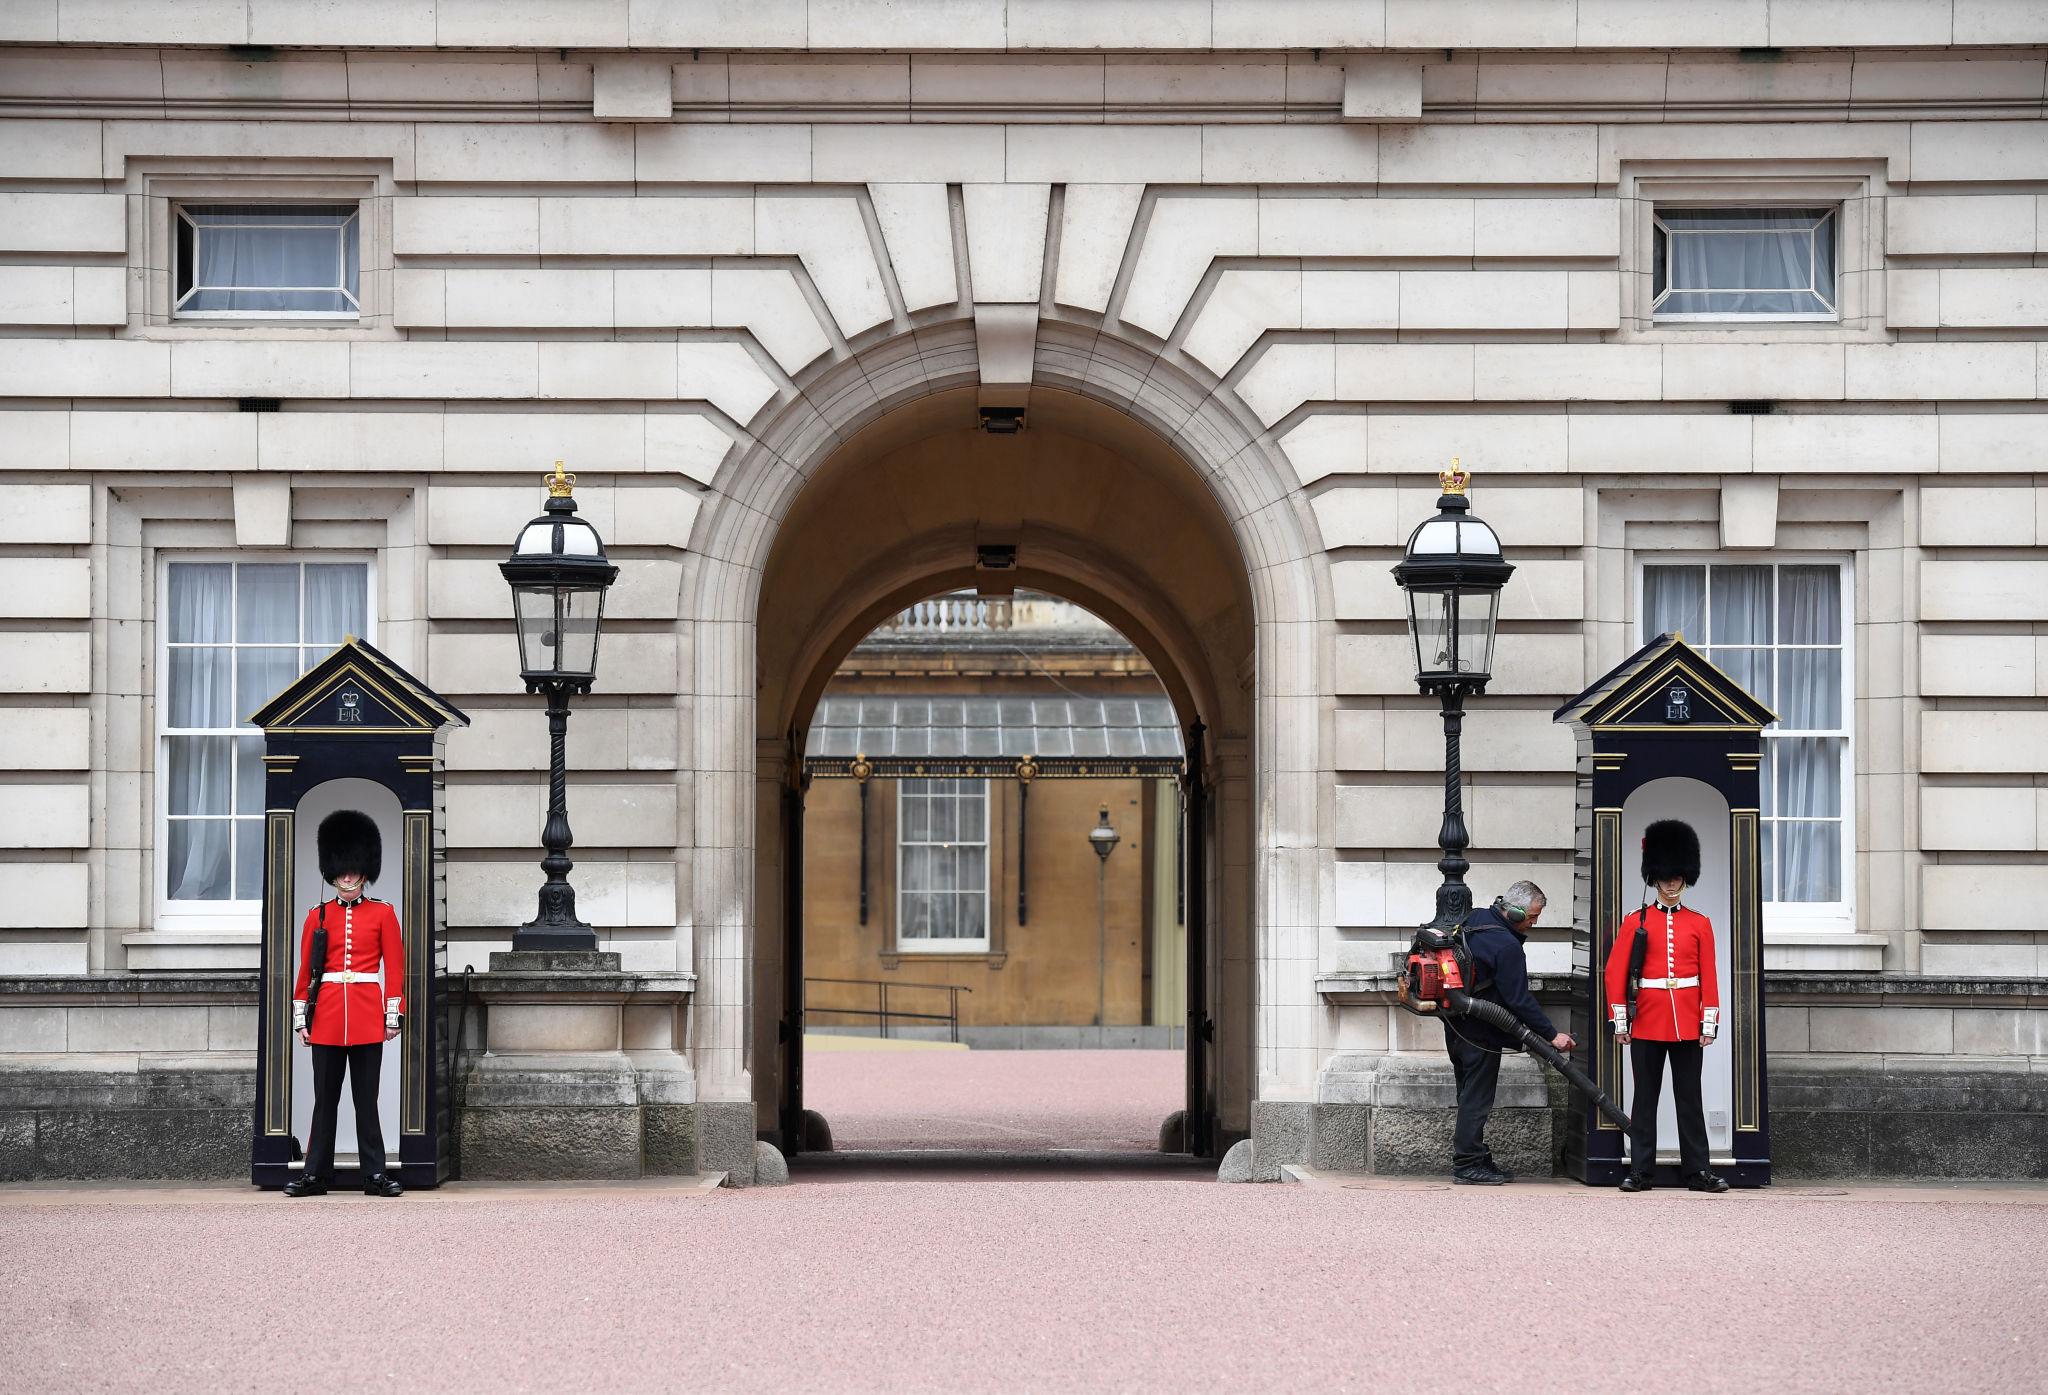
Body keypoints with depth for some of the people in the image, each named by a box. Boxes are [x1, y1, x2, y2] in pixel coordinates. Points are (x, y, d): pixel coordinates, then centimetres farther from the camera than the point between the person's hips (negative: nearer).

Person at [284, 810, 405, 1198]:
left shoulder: (382, 914, 5)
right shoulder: (318, 916, 8)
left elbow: (395, 968, 3)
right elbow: (305, 972, 9)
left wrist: (394, 1015, -3)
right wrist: (300, 1018, 4)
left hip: (368, 1017, -1)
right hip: (327, 1016, 1)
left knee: (366, 1098, 1)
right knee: (325, 1098, 5)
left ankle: (375, 1174, 5)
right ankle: (316, 1174, 8)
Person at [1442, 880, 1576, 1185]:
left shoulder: (1474, 919, 5)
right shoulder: (1507, 946, -22)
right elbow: (1519, 999, -21)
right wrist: (1552, 1035, -15)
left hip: (1456, 1024, 9)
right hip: (1480, 1031, -9)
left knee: (1471, 1093, 15)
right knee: (1477, 1096, -3)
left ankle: (1468, 1157, 20)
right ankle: (1468, 1163, -1)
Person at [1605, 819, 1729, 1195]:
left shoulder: (1700, 924, 7)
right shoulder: (1636, 922, 3)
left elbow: (1709, 977, 6)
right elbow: (1615, 972, 1)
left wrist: (1709, 1023, -1)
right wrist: (1619, 1021, -4)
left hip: (1687, 1023, 1)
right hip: (1647, 1021, -1)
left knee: (1689, 1098, 4)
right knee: (1645, 1098, 3)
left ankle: (1697, 1171, 7)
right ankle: (1640, 1171, 6)